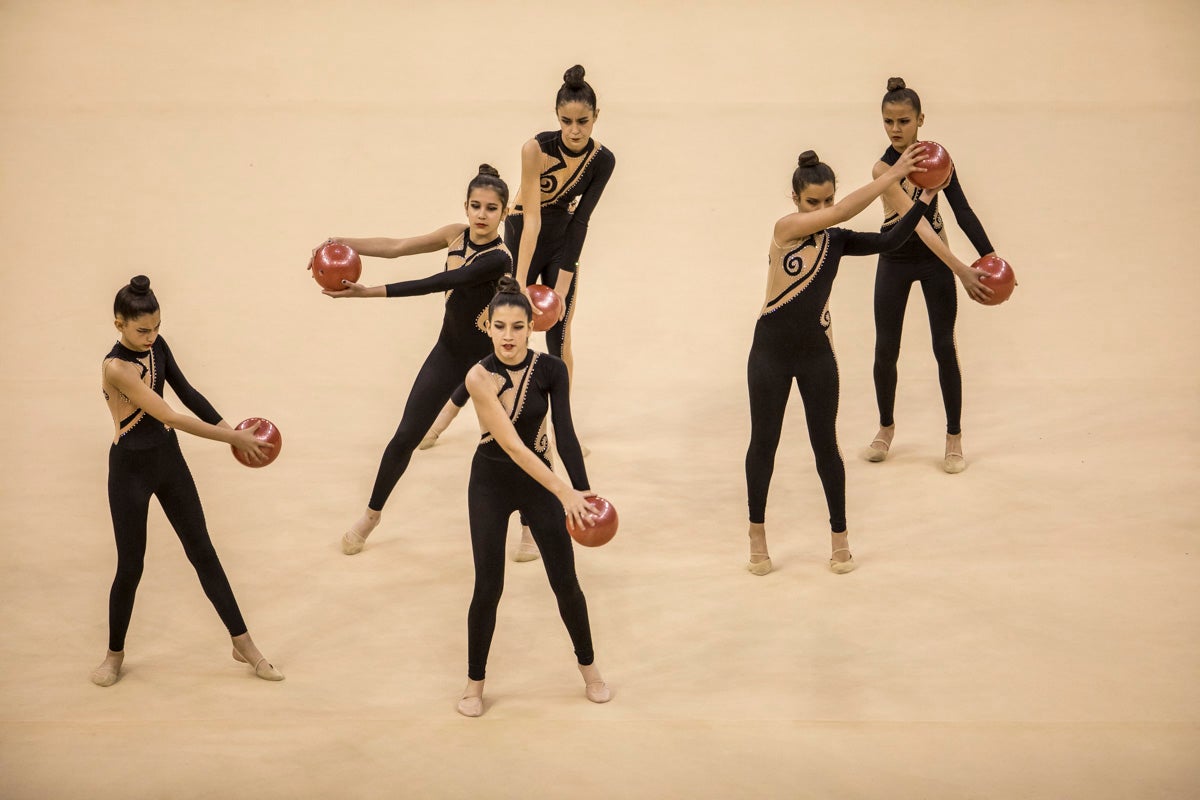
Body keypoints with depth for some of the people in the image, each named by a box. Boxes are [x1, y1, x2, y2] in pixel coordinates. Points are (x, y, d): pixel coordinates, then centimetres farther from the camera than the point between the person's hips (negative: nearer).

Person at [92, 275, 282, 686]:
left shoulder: (157, 345, -4)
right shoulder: (117, 367, -26)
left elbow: (186, 393, 4)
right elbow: (171, 417, -28)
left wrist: (229, 428, -10)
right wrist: (233, 438, -25)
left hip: (169, 460, 7)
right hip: (131, 470, -7)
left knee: (203, 552, 11)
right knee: (130, 567, 5)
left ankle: (243, 644, 19)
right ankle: (115, 654, 27)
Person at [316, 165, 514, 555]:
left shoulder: (498, 258, -26)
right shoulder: (457, 234, -5)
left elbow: (435, 284, -32)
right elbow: (396, 247, -6)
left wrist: (369, 292, -37)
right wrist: (346, 243, -23)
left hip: (488, 359, -5)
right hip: (448, 352, 5)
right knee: (405, 438, 6)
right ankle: (370, 516, 24)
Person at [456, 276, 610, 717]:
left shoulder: (551, 369, -13)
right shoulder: (480, 377, -22)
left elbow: (564, 432, -21)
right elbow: (511, 445, -28)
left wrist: (584, 490, -34)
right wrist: (565, 492, -35)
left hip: (539, 480, 2)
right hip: (491, 485, -2)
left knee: (565, 581, 7)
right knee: (487, 588, -2)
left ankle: (588, 667, 29)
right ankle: (475, 682, 17)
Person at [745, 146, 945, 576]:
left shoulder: (837, 240, -1)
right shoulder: (786, 229, -13)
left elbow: (886, 241, -13)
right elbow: (842, 213, -25)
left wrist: (924, 200, -21)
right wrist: (891, 175, -26)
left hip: (816, 353, 2)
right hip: (771, 351, -2)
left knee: (825, 444, 8)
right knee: (763, 442, 8)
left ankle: (839, 535, 21)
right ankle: (757, 533, 23)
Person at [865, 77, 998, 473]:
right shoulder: (884, 168, -21)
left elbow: (961, 210, -7)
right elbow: (918, 222, -29)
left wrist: (989, 257, -20)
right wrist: (961, 269, -36)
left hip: (936, 258, 2)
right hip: (896, 261, -2)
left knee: (945, 348, 1)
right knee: (885, 350, 5)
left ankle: (954, 439, 11)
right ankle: (886, 428, 28)